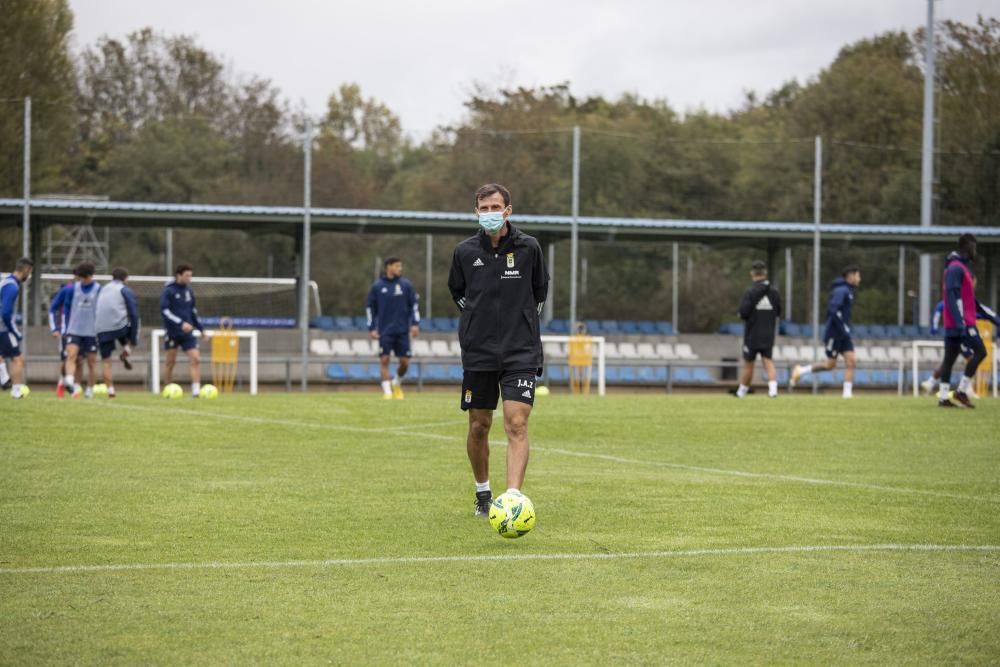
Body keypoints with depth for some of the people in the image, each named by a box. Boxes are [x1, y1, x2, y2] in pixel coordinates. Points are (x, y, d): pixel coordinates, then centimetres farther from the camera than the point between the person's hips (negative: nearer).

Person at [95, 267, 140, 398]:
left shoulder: (102, 290, 22)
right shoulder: (126, 291, 8)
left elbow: (95, 312, 25)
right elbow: (134, 314, 1)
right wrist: (134, 339, 3)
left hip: (101, 330, 3)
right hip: (120, 326, -3)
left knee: (105, 361, 12)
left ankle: (110, 389, 3)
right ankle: (126, 350, 1)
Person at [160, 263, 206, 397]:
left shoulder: (188, 290, 9)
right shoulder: (168, 291, -9)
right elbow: (165, 310, -19)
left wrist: (200, 328, 22)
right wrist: (181, 323, -27)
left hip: (187, 333, 5)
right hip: (172, 333, -5)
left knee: (195, 359, -9)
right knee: (171, 362, 3)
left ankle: (196, 390, -11)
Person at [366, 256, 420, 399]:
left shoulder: (406, 285, 5)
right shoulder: (377, 286, 2)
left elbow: (414, 305, 8)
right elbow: (370, 308, 7)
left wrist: (415, 324, -2)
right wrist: (372, 328, 0)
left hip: (402, 330, 1)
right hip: (385, 331, -1)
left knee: (404, 361, 0)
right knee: (384, 360, -7)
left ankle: (397, 383, 26)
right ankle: (387, 391, -2)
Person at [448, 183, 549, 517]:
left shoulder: (528, 248, -3)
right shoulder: (465, 252, 0)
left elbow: (540, 289, 15)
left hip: (521, 351, -2)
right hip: (478, 351, 2)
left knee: (517, 425, -14)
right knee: (479, 427, 10)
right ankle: (482, 492, 30)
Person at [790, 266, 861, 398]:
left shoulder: (848, 291, 15)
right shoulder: (841, 290, -14)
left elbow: (830, 310, 22)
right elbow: (834, 310, -26)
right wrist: (844, 329, -24)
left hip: (843, 334, 9)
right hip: (835, 334, -9)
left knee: (851, 362, -4)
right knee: (830, 365, -1)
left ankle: (847, 392, -8)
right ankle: (801, 370, 15)